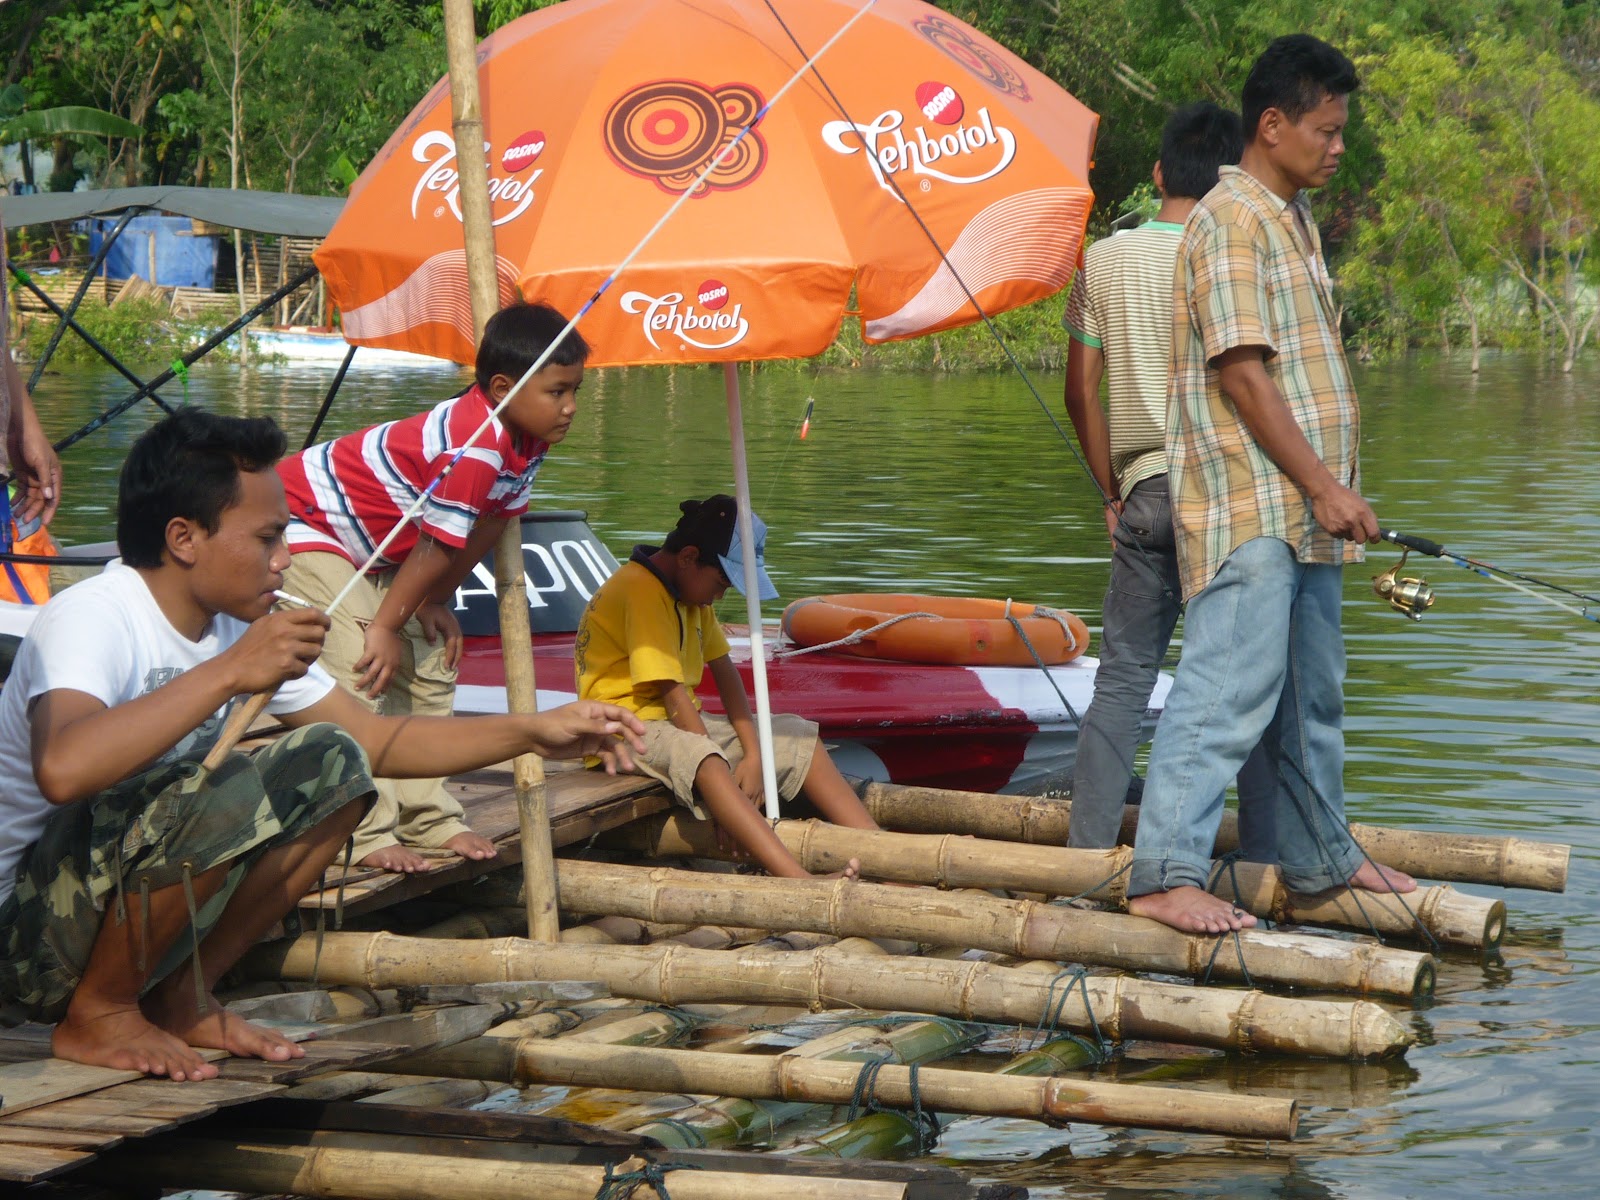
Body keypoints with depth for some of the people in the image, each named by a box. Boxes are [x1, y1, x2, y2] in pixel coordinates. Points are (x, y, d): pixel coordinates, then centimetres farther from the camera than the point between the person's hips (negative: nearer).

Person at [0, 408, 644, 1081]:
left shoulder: (241, 630, 4)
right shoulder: (90, 618, -22)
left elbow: (378, 740, 13)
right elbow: (64, 770, -43)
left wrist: (534, 733, 3)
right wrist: (230, 672, -38)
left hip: (119, 888, 9)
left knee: (332, 765, 0)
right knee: (226, 794, -31)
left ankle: (178, 997, 3)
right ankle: (97, 1015, -10)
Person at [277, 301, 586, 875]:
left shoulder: (526, 440, -4)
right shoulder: (474, 445, -34)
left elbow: (489, 526, 4)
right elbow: (438, 545, -27)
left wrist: (436, 603, 3)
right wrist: (386, 628, -20)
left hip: (376, 549, 10)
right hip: (306, 521, -10)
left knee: (428, 670, 9)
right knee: (360, 673, -18)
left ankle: (428, 817, 14)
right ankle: (368, 837, -17)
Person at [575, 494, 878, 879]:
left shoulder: (692, 589, 11)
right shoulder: (640, 589, -19)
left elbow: (725, 672, 6)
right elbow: (671, 692, -24)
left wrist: (753, 754, -6)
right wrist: (725, 772, -24)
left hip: (682, 722, 10)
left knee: (800, 738, 3)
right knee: (703, 762, -38)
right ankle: (801, 883, -55)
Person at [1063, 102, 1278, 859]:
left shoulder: (1104, 261, 4)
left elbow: (1081, 392, 7)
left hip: (1143, 489, 3)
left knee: (1123, 676, 9)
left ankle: (1087, 848, 5)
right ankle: (1264, 857, 5)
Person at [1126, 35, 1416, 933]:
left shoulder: (1293, 220, 18)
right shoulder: (1233, 221, -14)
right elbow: (1241, 373, -20)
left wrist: (1336, 489, 20)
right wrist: (1324, 486, -20)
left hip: (1303, 508, 10)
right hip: (1248, 504, -10)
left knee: (1314, 689, 18)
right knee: (1231, 688, -14)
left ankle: (1323, 858, 29)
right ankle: (1166, 875, -14)